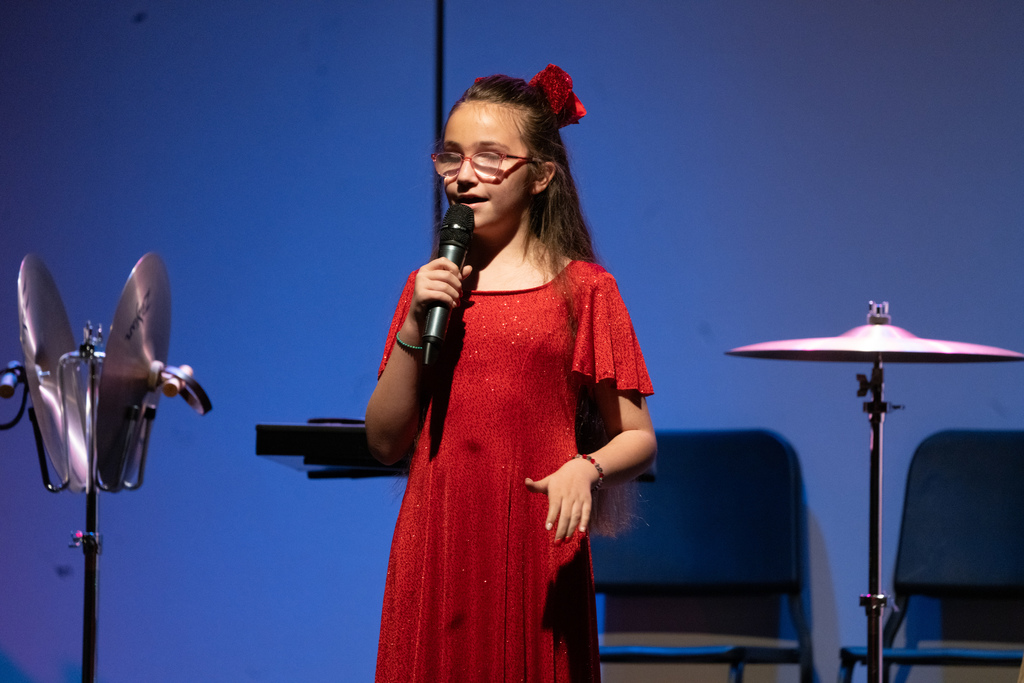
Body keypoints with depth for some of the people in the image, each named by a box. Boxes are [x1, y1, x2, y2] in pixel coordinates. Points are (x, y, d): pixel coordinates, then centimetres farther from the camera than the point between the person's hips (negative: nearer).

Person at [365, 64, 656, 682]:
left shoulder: (582, 290, 1)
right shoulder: (430, 288, 11)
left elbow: (638, 441, 1)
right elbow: (386, 442, 6)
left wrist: (586, 469, -19)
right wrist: (415, 326, -4)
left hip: (536, 559, -3)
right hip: (436, 556, 3)